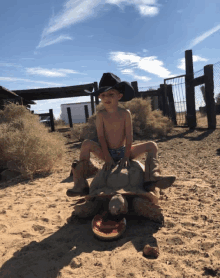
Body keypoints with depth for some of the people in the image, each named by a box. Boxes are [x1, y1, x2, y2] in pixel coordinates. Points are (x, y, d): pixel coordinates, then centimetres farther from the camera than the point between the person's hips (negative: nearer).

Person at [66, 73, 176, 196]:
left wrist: (126, 156, -16)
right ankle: (81, 183, -23)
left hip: (123, 151, 1)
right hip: (107, 152, -1)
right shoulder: (101, 115, -7)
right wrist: (107, 157, -19)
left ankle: (152, 176, -29)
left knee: (152, 145, -12)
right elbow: (101, 137, -12)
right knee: (87, 144, -26)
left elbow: (129, 136, -9)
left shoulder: (125, 113, -7)